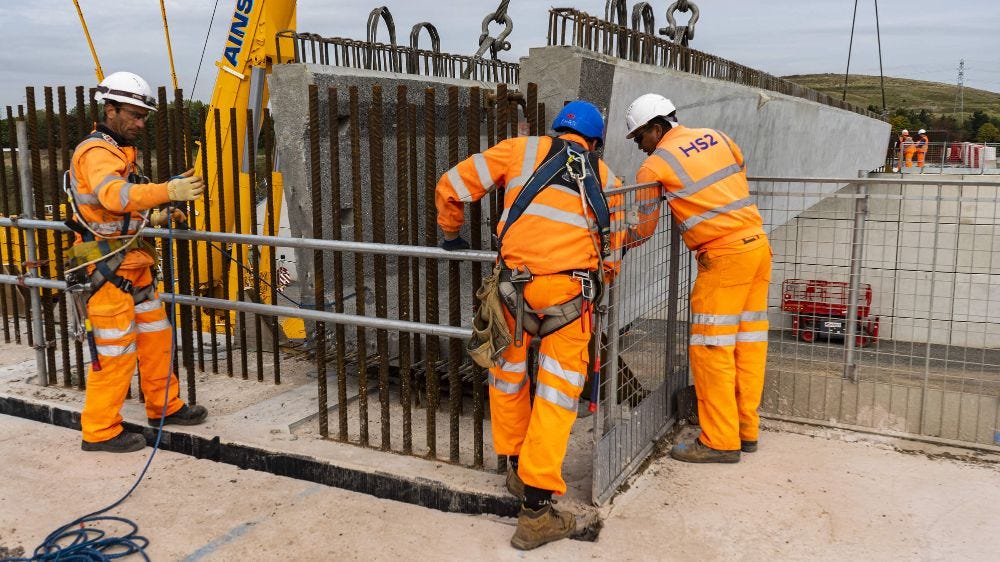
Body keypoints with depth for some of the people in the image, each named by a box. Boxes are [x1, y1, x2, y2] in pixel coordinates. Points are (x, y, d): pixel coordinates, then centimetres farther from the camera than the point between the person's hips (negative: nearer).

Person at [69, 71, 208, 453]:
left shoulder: (119, 151, 17)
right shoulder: (96, 152, -16)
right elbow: (113, 195, -38)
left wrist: (153, 218, 11)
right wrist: (168, 191, -48)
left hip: (132, 264, 10)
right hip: (108, 269, -10)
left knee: (155, 337, 16)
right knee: (116, 350, -3)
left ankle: (165, 407, 30)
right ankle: (100, 430, 9)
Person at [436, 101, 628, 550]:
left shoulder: (521, 150, 15)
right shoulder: (605, 179, 21)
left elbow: (451, 187, 14)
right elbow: (611, 257, 22)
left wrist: (451, 235, 30)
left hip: (516, 281, 0)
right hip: (572, 289, 0)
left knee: (508, 370, 23)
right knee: (558, 392, 7)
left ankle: (516, 467, 37)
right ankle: (536, 510, 7)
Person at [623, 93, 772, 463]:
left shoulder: (655, 165, -3)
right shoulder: (716, 137, 13)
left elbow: (642, 228, 4)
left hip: (723, 255, -8)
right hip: (757, 242, 8)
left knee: (711, 347, -2)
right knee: (748, 341, 11)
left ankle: (720, 441, 3)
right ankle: (746, 429, 20)